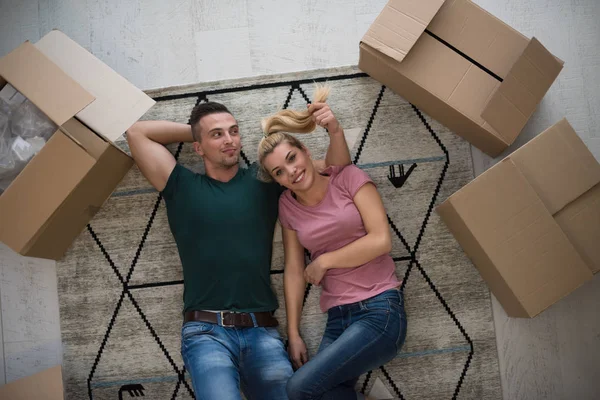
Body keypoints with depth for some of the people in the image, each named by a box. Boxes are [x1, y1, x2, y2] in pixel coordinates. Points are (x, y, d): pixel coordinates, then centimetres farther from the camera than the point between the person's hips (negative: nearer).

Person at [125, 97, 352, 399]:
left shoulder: (263, 180, 12)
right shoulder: (183, 187, 10)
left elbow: (336, 171, 14)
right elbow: (137, 131, 11)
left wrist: (335, 130, -5)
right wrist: (193, 131, 16)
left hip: (262, 330, 2)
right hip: (206, 331, -2)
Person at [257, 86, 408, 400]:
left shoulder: (349, 178, -2)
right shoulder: (287, 206, 8)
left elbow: (381, 240, -10)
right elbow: (293, 272, 9)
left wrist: (324, 261, -3)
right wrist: (293, 334, 6)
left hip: (380, 311, -4)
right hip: (337, 320, 4)